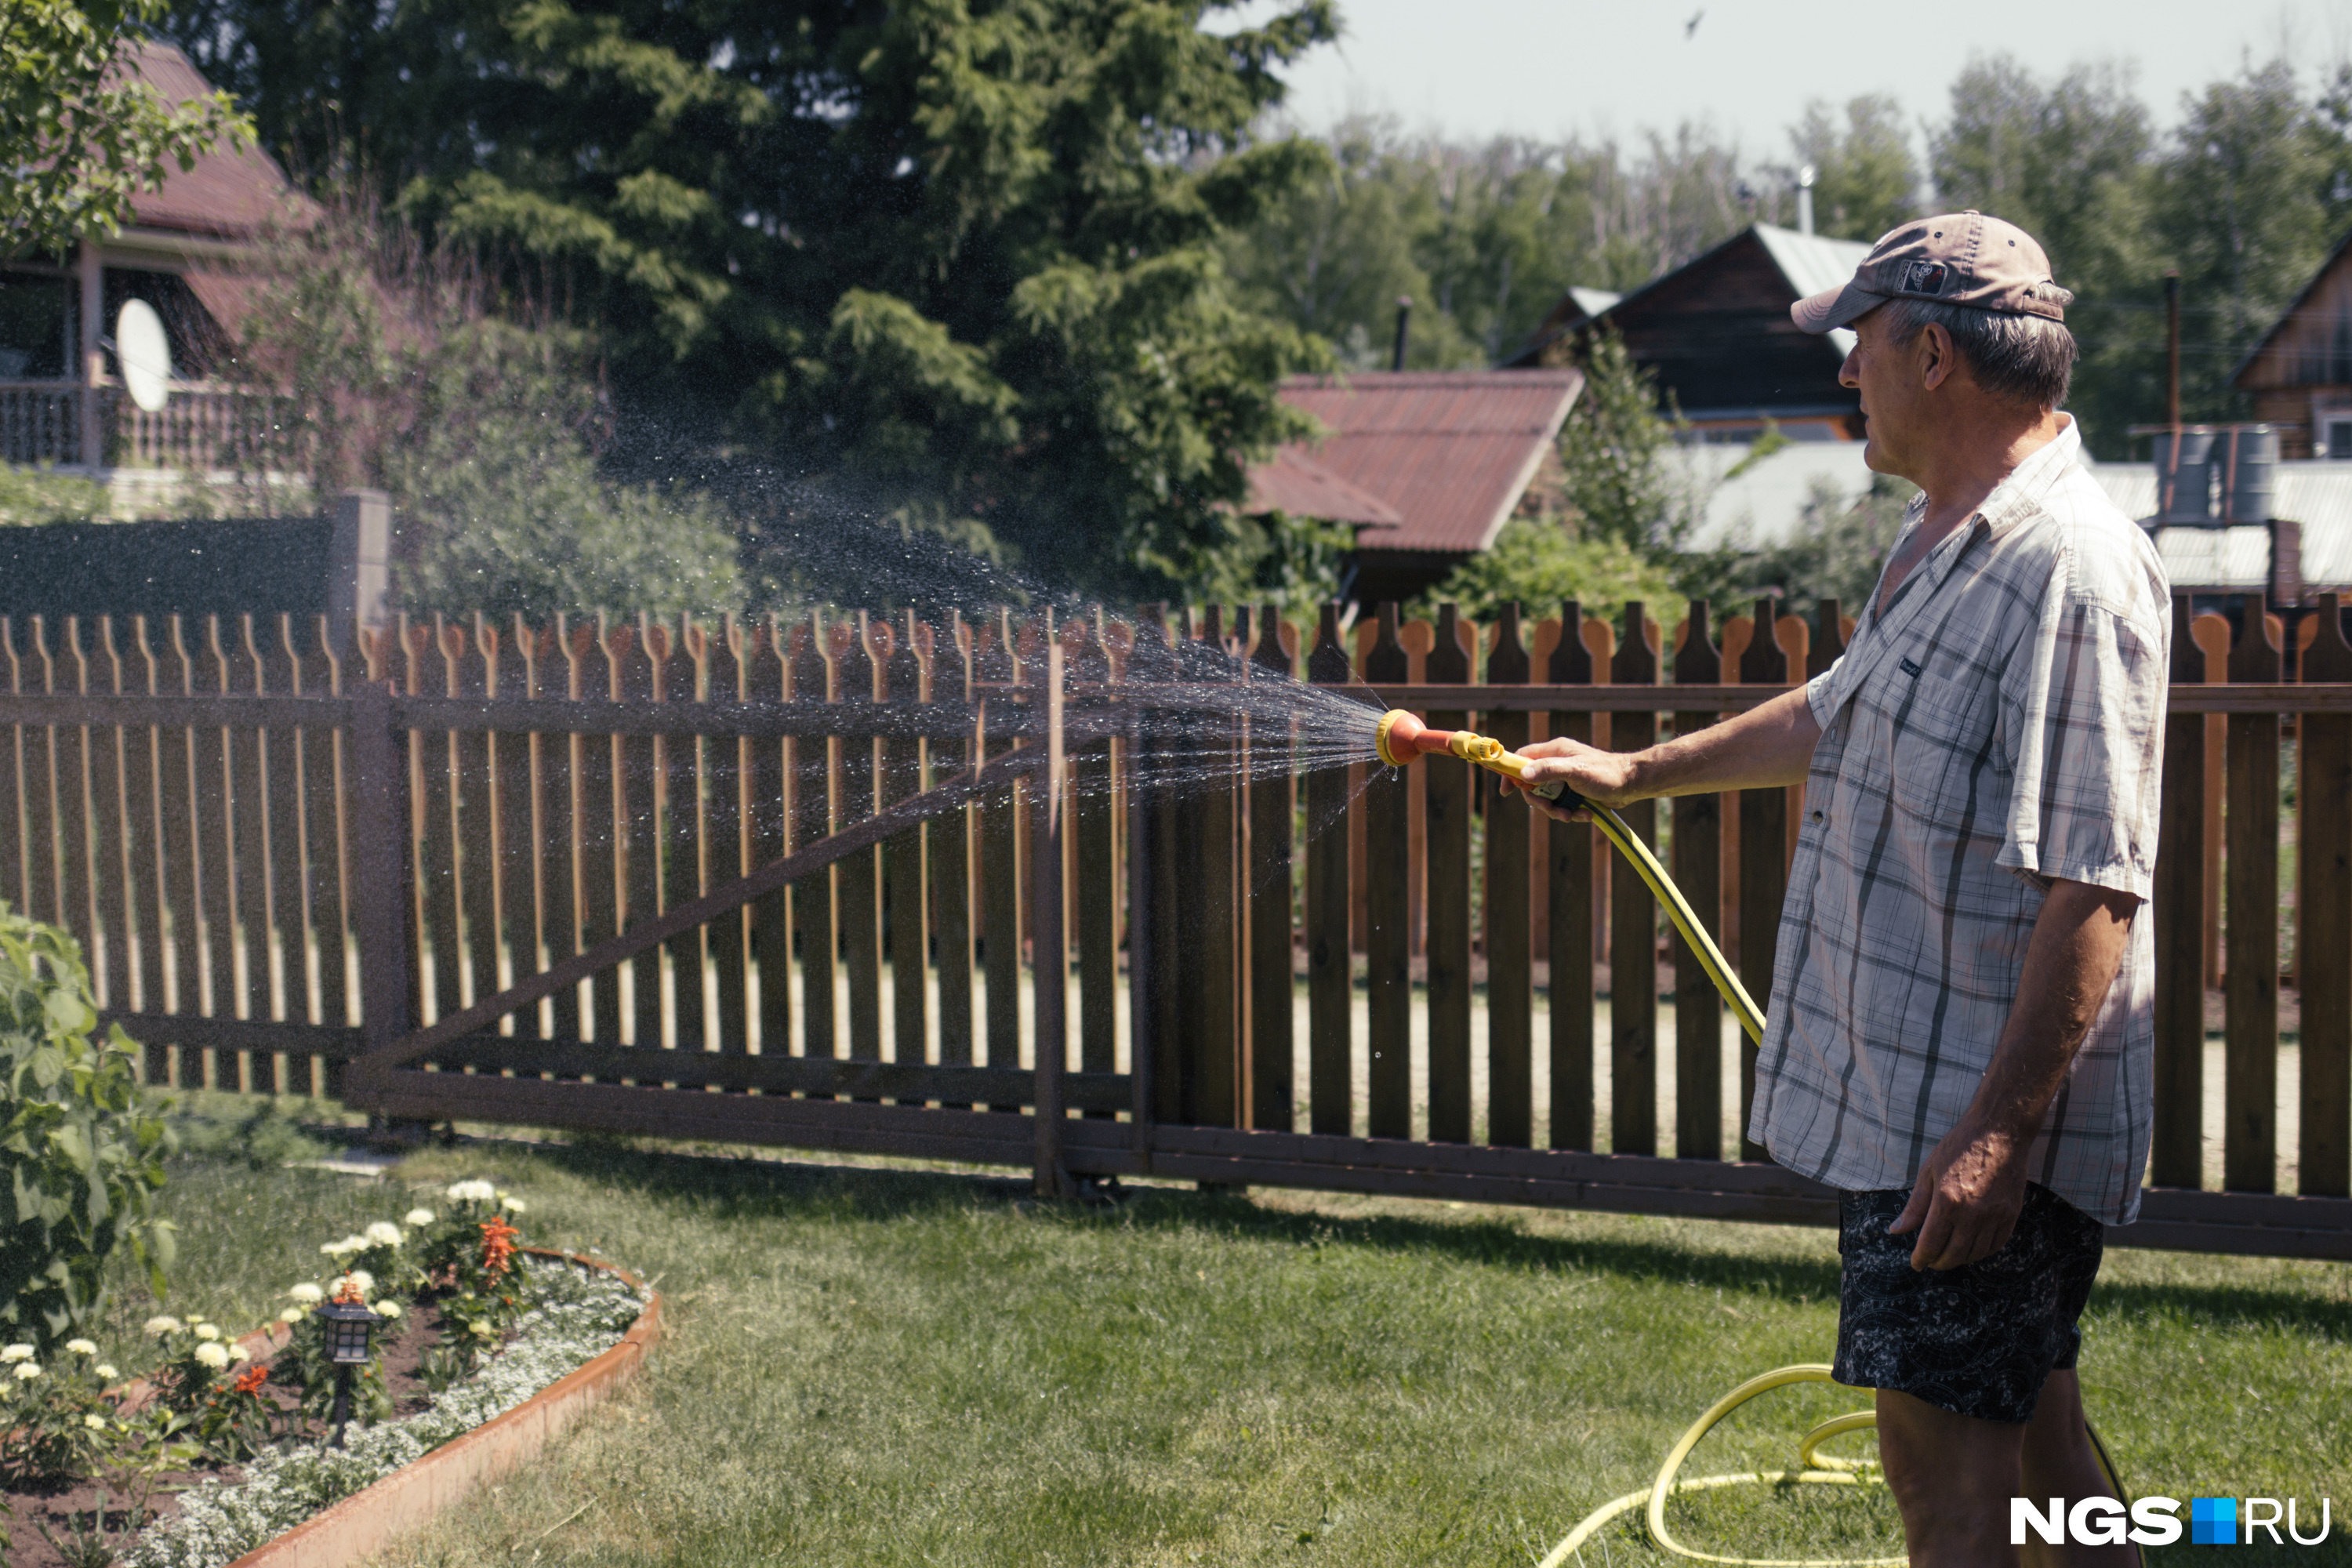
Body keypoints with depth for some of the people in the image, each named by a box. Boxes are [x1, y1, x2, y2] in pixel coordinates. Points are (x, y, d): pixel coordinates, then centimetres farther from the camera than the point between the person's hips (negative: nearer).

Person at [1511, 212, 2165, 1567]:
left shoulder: (2072, 567, -21)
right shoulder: (1946, 541, 12)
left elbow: (2094, 888, -25)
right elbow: (1839, 718, 30)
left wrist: (2001, 1127, -27)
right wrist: (1636, 774, 36)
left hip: (1983, 1116, -10)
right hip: (1908, 1091, 10)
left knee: (1945, 1444, -4)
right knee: (2029, 1426, 18)